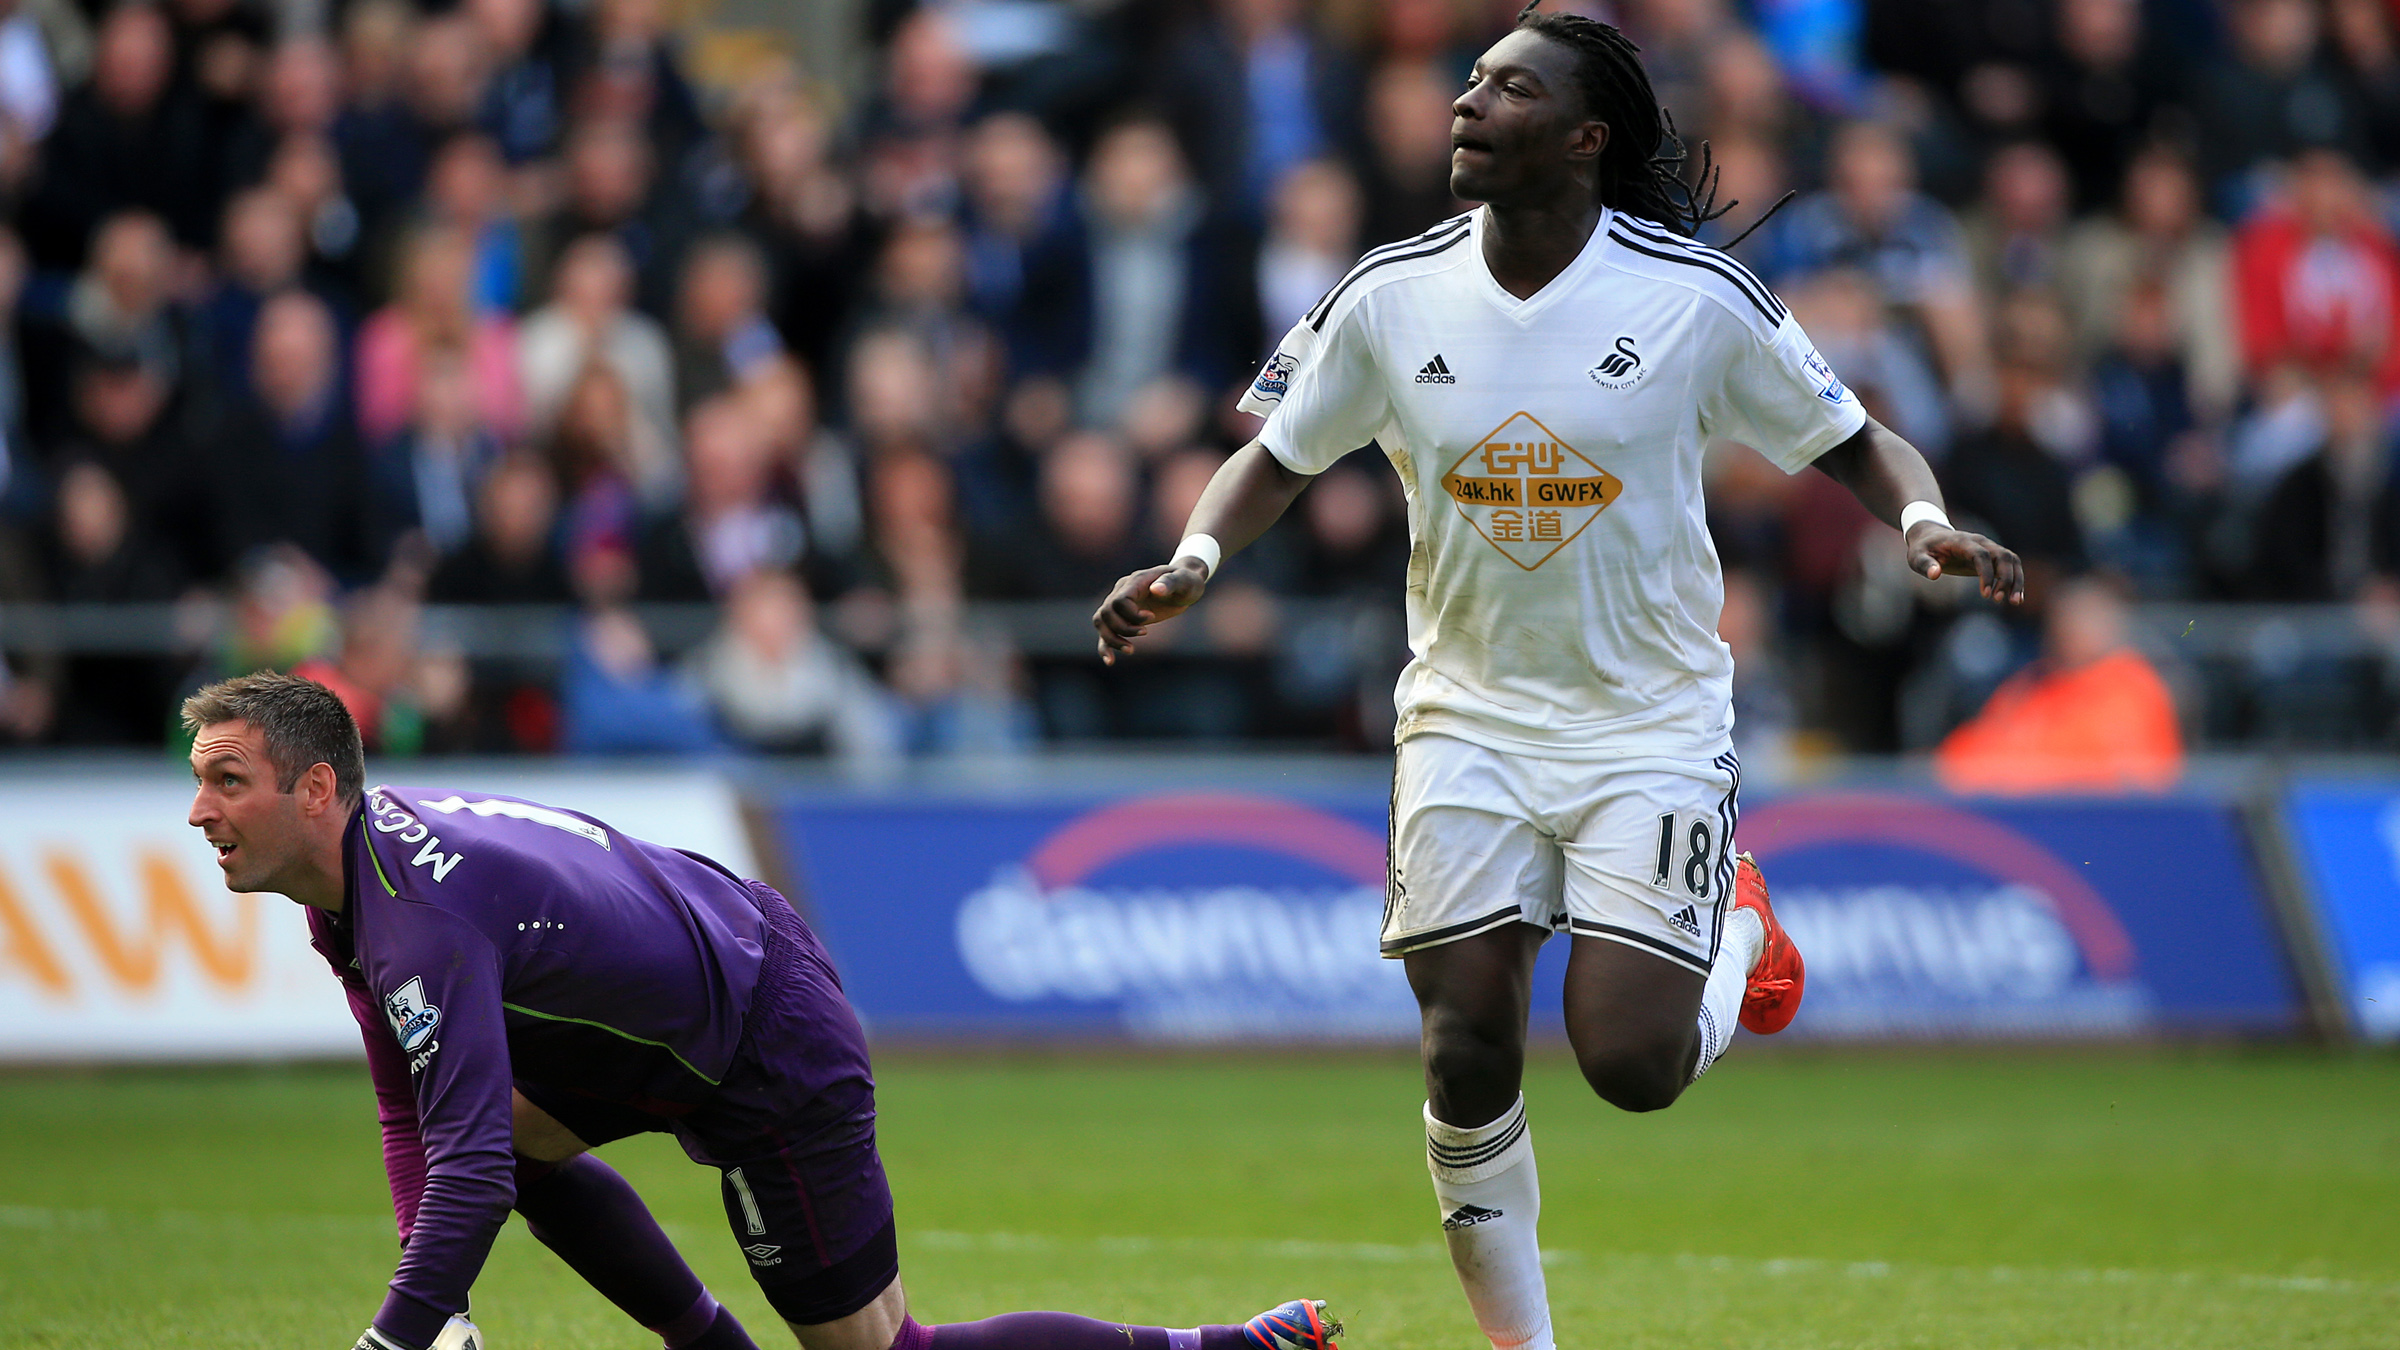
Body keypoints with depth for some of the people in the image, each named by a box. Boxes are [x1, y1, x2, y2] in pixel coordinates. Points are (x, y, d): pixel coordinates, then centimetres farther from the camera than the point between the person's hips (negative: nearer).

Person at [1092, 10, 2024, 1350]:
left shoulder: (1697, 296, -12)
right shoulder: (1393, 296, -4)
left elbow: (1853, 442, -2)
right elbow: (1280, 456, 9)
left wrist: (1927, 520, -23)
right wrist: (1193, 563, -9)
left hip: (1652, 722, -2)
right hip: (1470, 716, 2)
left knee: (1632, 1064, -12)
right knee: (1468, 1052, -6)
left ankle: (1735, 928, 22)